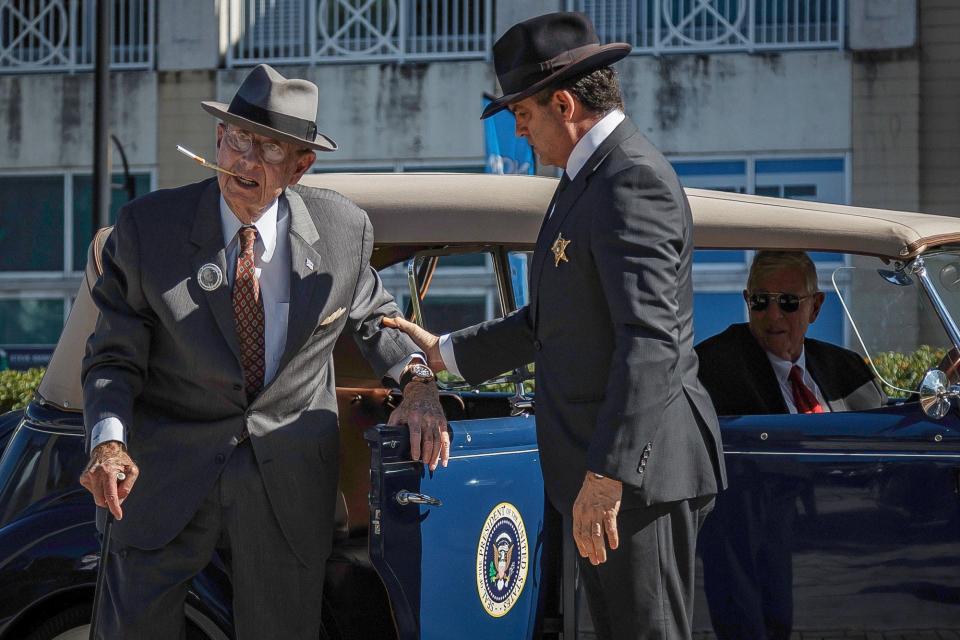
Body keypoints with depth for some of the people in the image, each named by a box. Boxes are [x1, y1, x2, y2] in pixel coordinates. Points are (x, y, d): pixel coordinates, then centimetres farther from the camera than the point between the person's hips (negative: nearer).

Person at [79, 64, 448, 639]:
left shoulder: (344, 229, -4)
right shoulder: (148, 228, -9)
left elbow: (370, 313, 16)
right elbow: (114, 357, -6)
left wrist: (417, 381, -3)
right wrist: (108, 442, -25)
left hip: (288, 481, 1)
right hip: (167, 477, -1)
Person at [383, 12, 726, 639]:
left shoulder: (633, 184, -17)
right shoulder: (591, 179, 17)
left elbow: (649, 342, -27)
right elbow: (555, 321, 28)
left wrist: (607, 473, -31)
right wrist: (444, 352, 29)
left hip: (640, 469, -11)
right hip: (602, 465, 11)